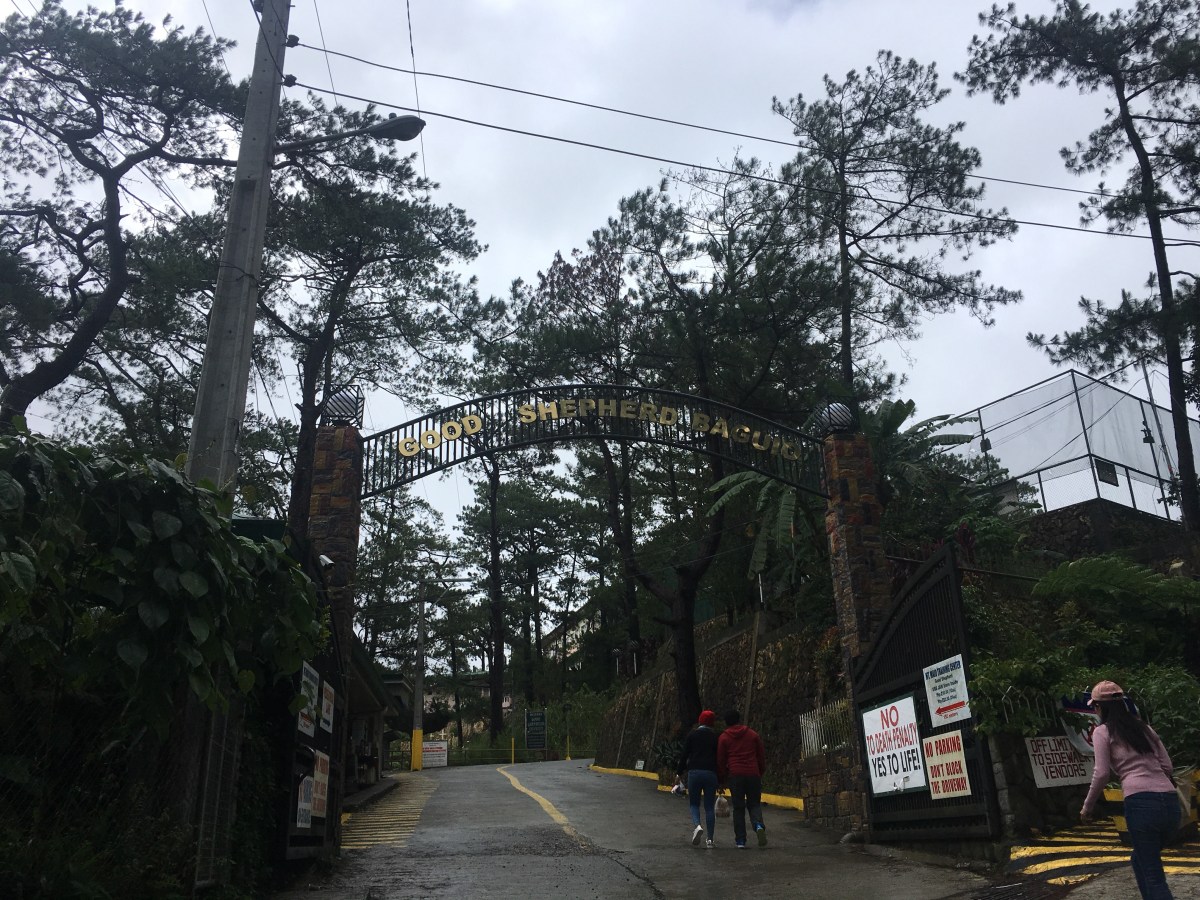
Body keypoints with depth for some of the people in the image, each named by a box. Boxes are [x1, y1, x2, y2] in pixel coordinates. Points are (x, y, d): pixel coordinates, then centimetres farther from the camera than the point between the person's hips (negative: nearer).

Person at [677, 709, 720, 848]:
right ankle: (710, 839, 6)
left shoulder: (692, 735, 5)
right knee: (710, 807, 8)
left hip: (694, 772, -1)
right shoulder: (715, 736, 7)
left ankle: (697, 825, -16)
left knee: (693, 803, 12)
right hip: (711, 773, 1)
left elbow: (684, 755, 1)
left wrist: (680, 773, 6)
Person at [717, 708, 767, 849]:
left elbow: (720, 760, 6)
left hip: (735, 775, -1)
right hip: (753, 774, 1)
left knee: (738, 808, 5)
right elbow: (762, 755, 13)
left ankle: (740, 840, 0)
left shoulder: (723, 738, 6)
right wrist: (761, 772, 24)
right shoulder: (752, 734, 11)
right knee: (754, 804, 12)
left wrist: (721, 779, 15)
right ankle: (759, 825, -17)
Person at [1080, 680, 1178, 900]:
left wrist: (1087, 807, 9)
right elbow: (1167, 766, 17)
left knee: (1152, 874, 2)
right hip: (1170, 802, 6)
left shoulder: (1102, 731, 5)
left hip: (1141, 803, -6)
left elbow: (1102, 774, -2)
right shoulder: (1144, 727, 21)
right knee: (1141, 860, 25)